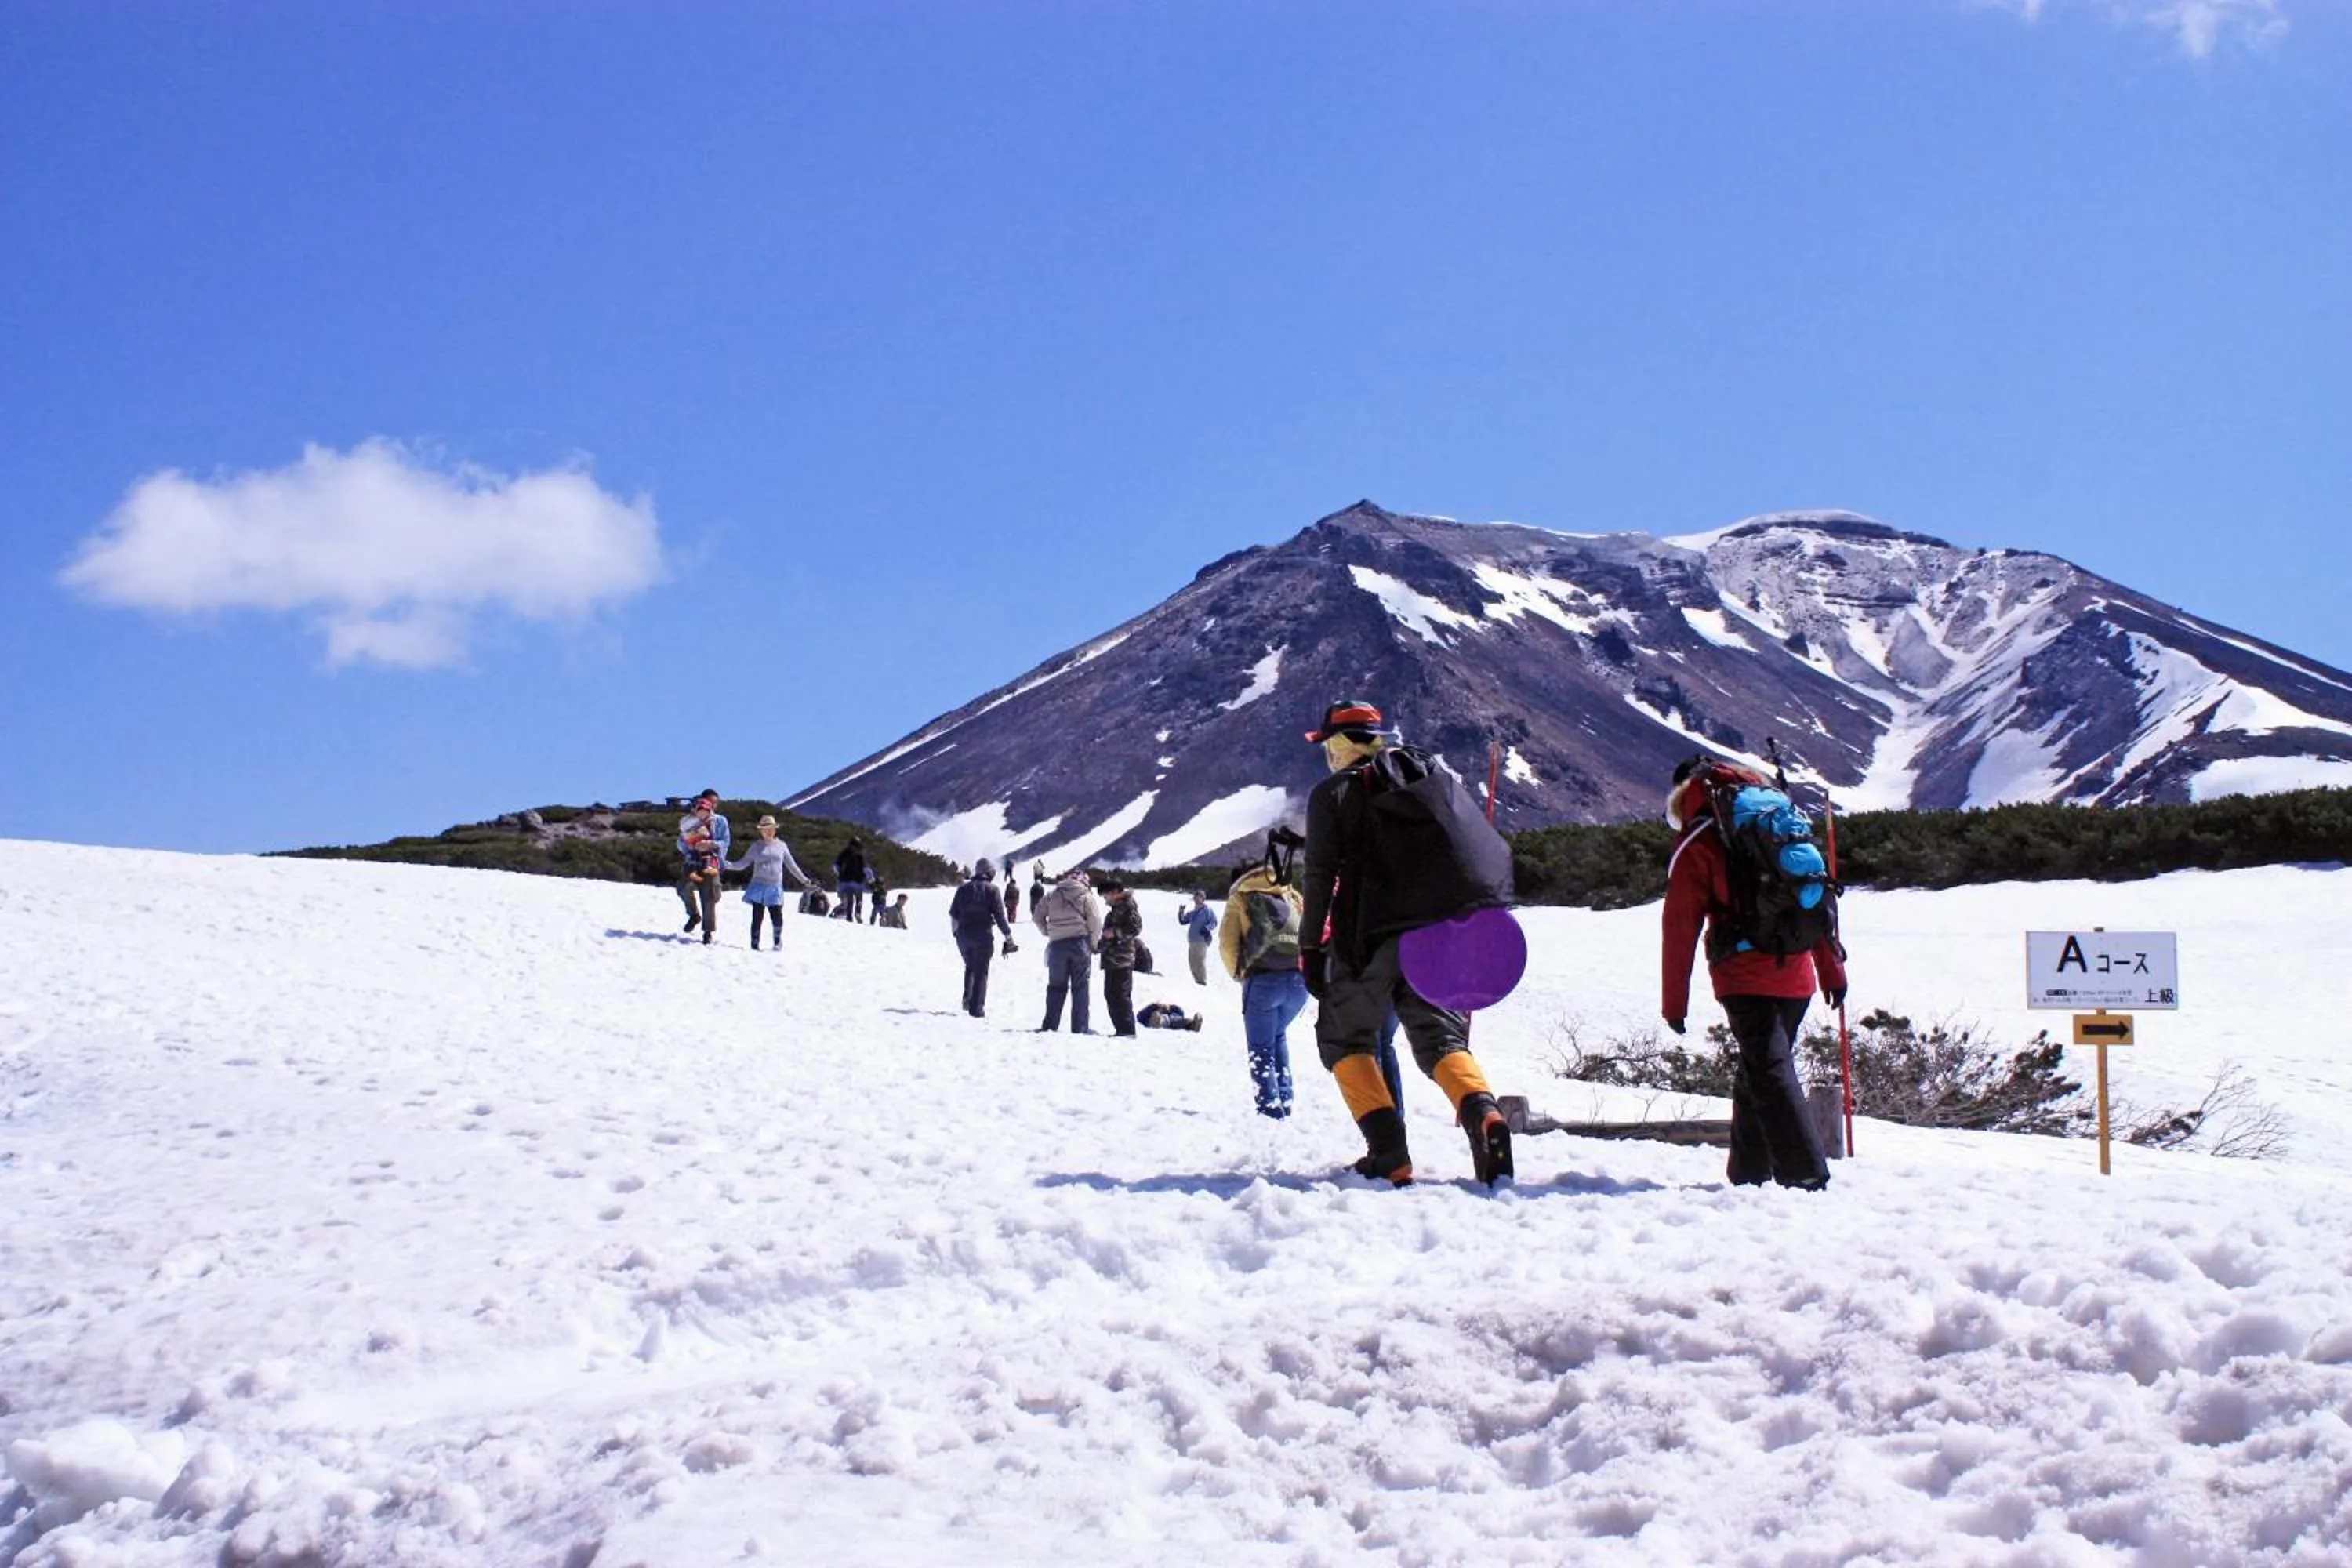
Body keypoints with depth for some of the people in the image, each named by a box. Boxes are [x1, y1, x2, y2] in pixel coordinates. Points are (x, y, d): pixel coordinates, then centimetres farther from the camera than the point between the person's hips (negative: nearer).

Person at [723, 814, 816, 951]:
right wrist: (725, 864, -8)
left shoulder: (781, 846, 10)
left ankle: (778, 942, 17)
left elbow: (792, 866, 15)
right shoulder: (756, 847, 7)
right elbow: (742, 864, 7)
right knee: (757, 918, -3)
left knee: (777, 917, -6)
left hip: (775, 888, 1)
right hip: (759, 887, -1)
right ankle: (755, 945, 6)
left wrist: (805, 881, 14)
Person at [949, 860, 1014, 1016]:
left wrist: (955, 930, 29)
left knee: (970, 967, 23)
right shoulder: (992, 889, -4)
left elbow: (953, 913, 13)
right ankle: (977, 1008, -3)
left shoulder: (964, 888, 9)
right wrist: (1007, 933, -1)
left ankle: (967, 998, 7)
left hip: (964, 934, 4)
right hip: (983, 935, -4)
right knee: (981, 971, 2)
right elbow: (999, 915, -9)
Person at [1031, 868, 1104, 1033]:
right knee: (1080, 987, 2)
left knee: (1056, 986, 11)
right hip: (1079, 943, -2)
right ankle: (1079, 1028, 1)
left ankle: (1050, 1026, 8)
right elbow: (1096, 923, -5)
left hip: (1057, 945, 2)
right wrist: (1093, 945, 5)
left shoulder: (1051, 895, 10)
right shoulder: (1087, 896, 0)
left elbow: (1037, 917, 9)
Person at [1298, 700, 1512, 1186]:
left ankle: (1389, 1152, -8)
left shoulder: (1333, 793, 2)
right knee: (1441, 1038, 8)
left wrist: (1310, 947, -3)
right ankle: (1484, 1115, -24)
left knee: (1345, 1039, 10)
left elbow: (1320, 875, -5)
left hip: (1366, 938, -4)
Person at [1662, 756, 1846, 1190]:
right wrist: (1832, 969, 21)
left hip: (1745, 977, -6)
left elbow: (1680, 924, -2)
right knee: (1756, 1074, 17)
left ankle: (1806, 1176, -21)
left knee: (1770, 1073, -10)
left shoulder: (1696, 842, 0)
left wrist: (1674, 1002, 2)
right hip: (1796, 975, 6)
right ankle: (1749, 1174, 22)